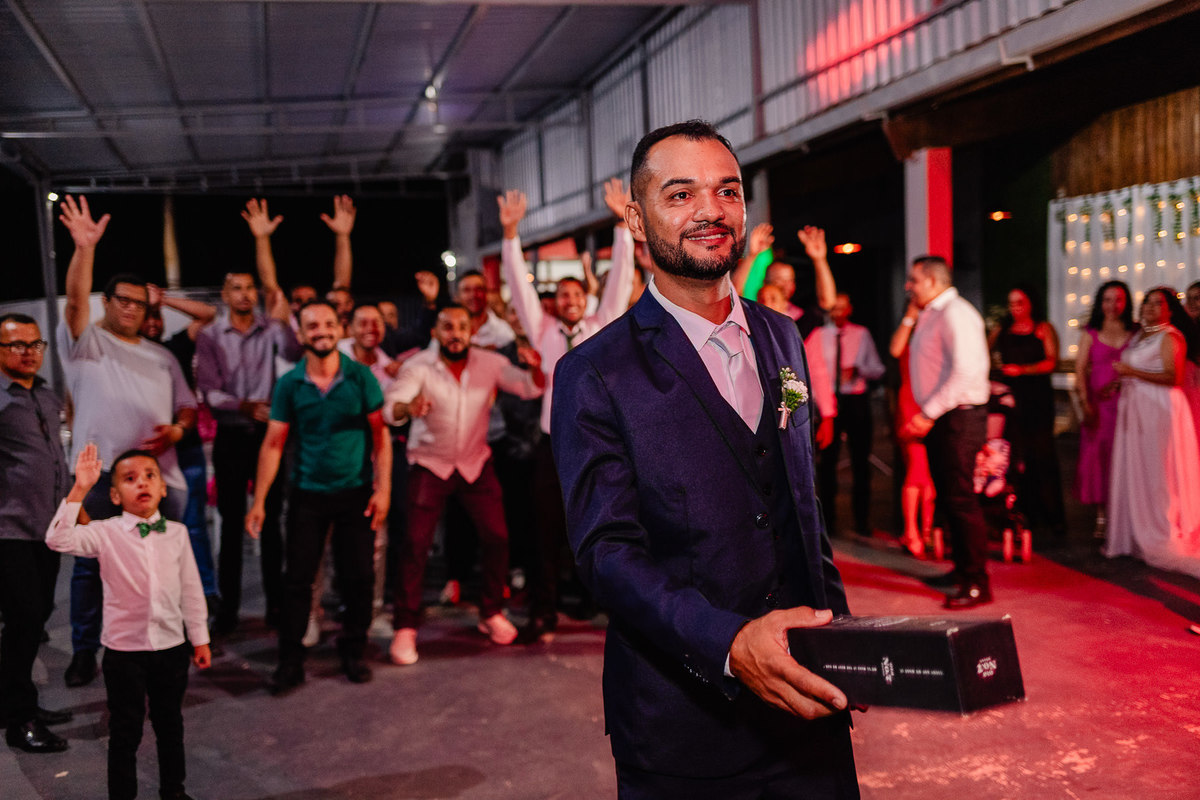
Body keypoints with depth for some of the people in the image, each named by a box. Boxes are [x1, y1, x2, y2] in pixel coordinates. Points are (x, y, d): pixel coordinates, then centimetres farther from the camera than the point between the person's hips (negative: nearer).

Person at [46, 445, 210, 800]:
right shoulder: (105, 534, -8)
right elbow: (58, 539, -25)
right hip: (123, 648, -3)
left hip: (172, 646, 3)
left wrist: (199, 638, 7)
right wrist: (79, 491, -31)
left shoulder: (177, 533, -1)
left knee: (170, 723, 18)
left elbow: (191, 589, 5)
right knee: (126, 729, 9)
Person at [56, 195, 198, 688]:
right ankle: (84, 652, 14)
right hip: (100, 475, -4)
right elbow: (74, 299, -13)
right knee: (91, 567, 2)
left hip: (160, 475, 4)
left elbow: (188, 406, 20)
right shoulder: (85, 342, 5)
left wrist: (178, 428, -4)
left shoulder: (161, 358, 19)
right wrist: (84, 248, -28)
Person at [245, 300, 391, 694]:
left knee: (359, 577, 4)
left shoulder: (361, 377, -3)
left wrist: (383, 487, -8)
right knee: (297, 579, 2)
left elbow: (381, 434, -1)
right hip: (307, 494, 0)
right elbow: (273, 444, -1)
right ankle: (290, 662, 13)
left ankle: (353, 652, 22)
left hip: (356, 492, 0)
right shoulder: (289, 385, -2)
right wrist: (259, 501, -6)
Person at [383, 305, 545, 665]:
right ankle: (405, 627, 4)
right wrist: (408, 408, -54)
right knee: (417, 544, -8)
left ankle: (492, 613, 21)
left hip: (475, 463, 3)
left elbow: (530, 388, -13)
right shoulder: (418, 367, -16)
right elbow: (391, 405, -29)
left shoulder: (489, 363, -8)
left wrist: (534, 368, -37)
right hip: (430, 464, -3)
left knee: (497, 537, 0)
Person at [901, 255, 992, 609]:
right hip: (939, 419, 10)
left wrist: (929, 413, -24)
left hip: (959, 417, -10)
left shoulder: (956, 314, -14)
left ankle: (977, 583, -4)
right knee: (947, 497, 15)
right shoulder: (930, 316, 18)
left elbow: (965, 370, -24)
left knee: (960, 499, -9)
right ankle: (963, 569, 26)